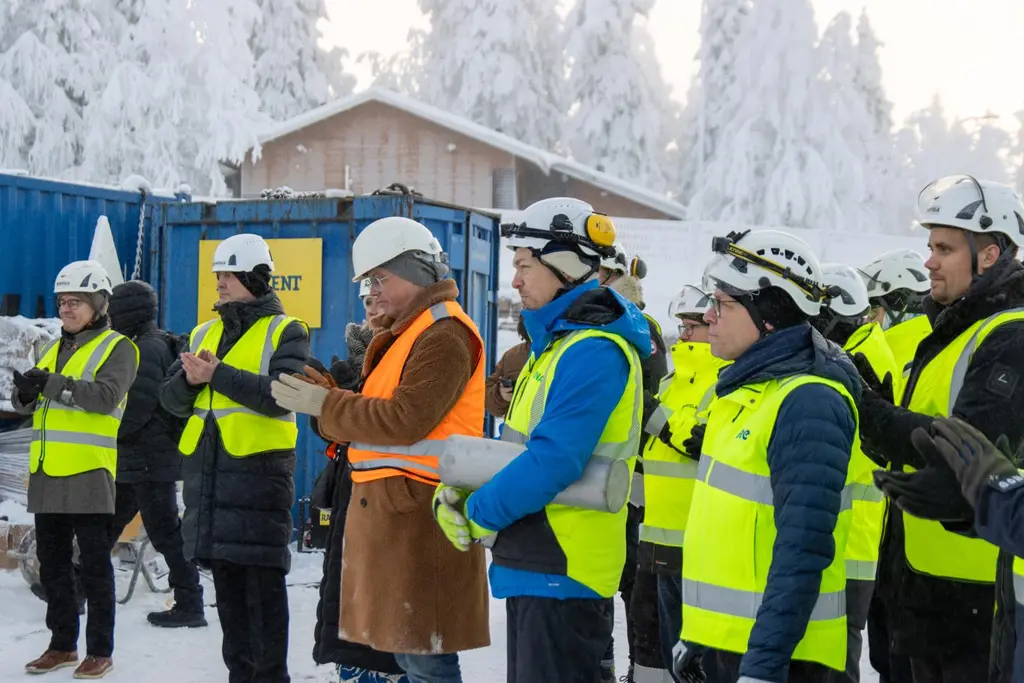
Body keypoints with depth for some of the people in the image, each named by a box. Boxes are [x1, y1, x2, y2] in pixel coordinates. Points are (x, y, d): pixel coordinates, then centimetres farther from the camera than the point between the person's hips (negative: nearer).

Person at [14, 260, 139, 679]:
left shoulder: (117, 348, -3)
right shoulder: (55, 349, 18)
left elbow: (107, 395, -20)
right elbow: (25, 403, 13)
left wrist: (52, 384, -25)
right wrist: (25, 392, -11)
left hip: (88, 473, -7)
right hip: (47, 474, 7)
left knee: (94, 565, 0)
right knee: (52, 563, 12)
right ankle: (62, 644, 23)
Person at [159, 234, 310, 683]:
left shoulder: (286, 332, -1)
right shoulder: (203, 333, 17)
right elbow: (171, 398, 11)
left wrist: (217, 374, -20)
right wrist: (190, 379, -11)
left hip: (260, 466, -6)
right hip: (205, 468, 6)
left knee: (262, 580, -4)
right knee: (226, 579, 11)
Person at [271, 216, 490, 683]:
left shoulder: (445, 333, -13)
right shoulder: (411, 331, 21)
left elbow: (406, 421, -21)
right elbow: (378, 415, 18)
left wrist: (325, 407, -13)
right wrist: (323, 394, 3)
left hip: (417, 510, -10)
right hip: (389, 505, 10)